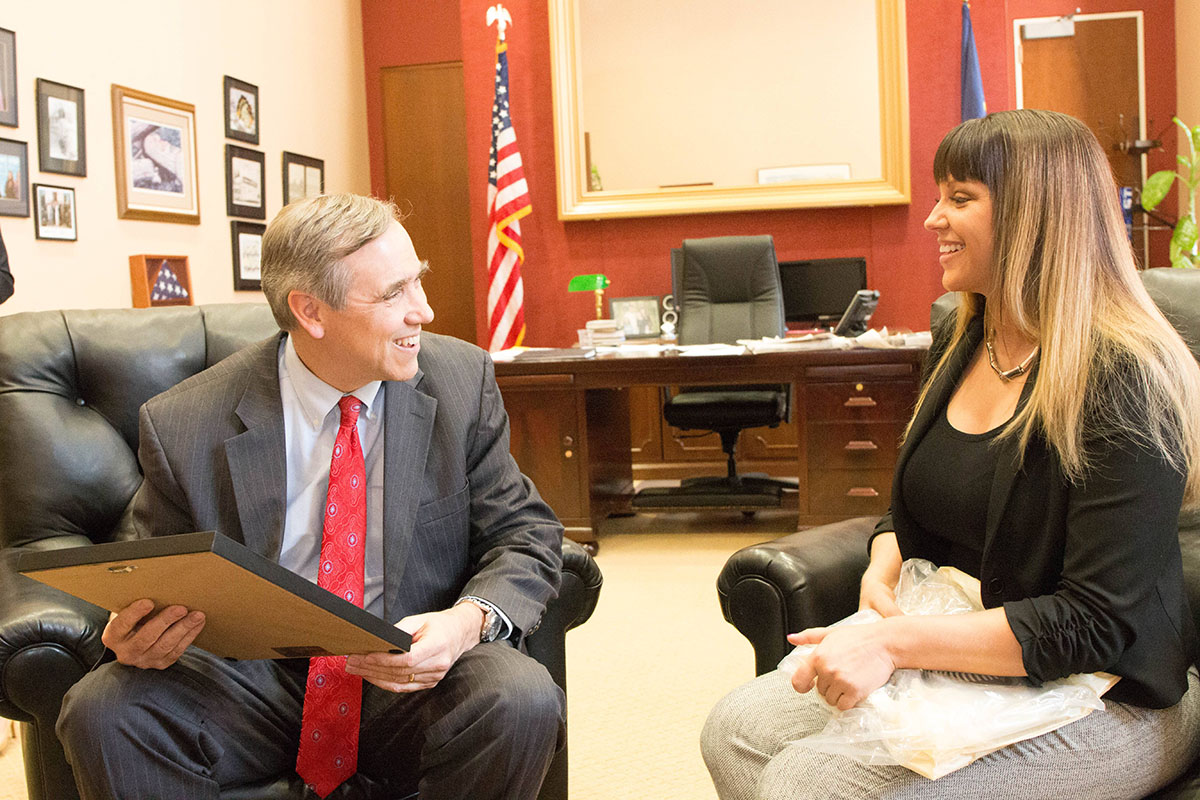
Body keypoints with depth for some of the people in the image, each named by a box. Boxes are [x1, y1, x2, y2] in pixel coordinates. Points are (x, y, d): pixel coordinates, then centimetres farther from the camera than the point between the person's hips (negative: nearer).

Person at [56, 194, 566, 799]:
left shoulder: (462, 382, -4)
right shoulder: (185, 426, -8)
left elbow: (525, 535, -1)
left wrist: (470, 620, -23)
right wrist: (136, 632, -20)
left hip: (416, 680, 1)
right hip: (254, 680, 0)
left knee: (521, 700, -30)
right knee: (100, 709, -26)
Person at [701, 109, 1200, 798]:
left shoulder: (1122, 378, -19)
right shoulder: (960, 344, 7)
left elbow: (1101, 625, -24)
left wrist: (897, 642, -28)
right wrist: (883, 572, -5)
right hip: (960, 663, 7)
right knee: (735, 731, -6)